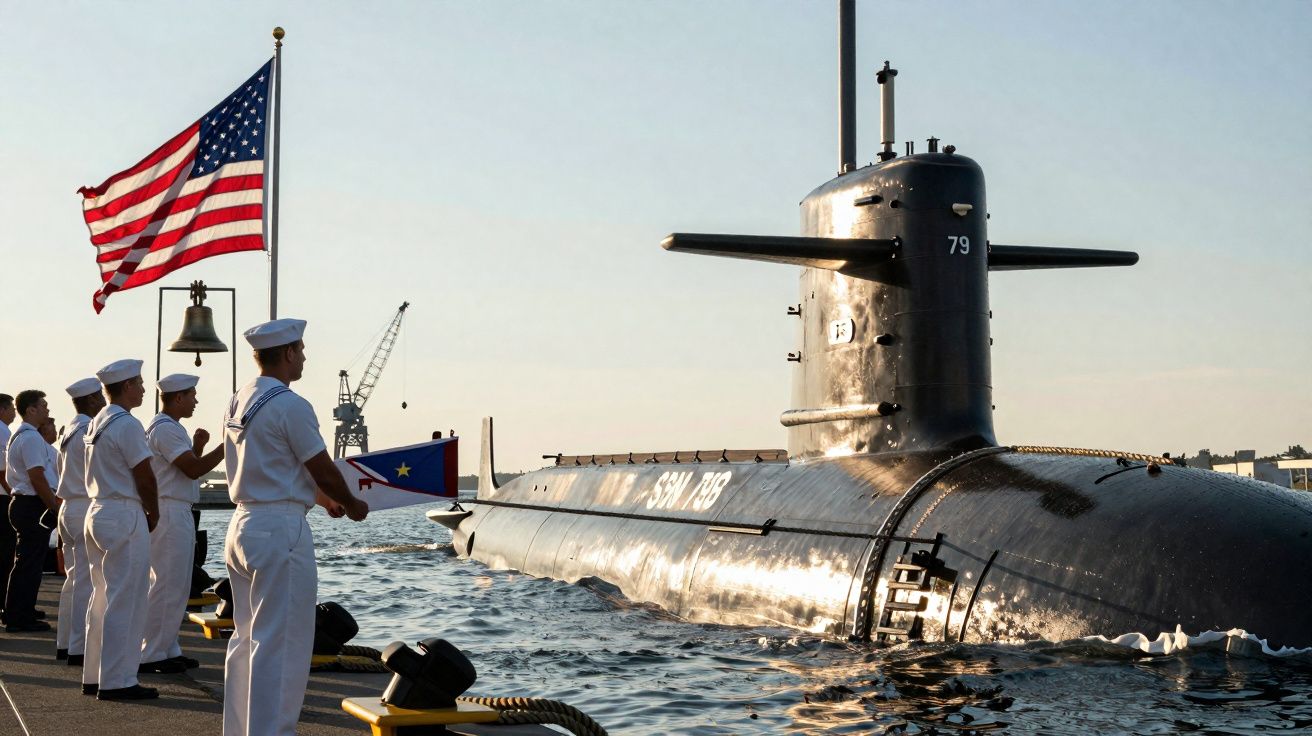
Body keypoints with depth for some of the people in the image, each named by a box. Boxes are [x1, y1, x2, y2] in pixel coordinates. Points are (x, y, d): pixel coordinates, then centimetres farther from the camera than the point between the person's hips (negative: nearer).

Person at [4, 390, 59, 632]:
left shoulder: (17, 436, 17)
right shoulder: (31, 437, -16)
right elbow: (37, 477, -21)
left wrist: (53, 499, 19)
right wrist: (54, 505, -14)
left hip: (21, 501, 11)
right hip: (33, 506, -11)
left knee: (24, 563, 17)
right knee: (30, 564, -5)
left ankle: (15, 616, 23)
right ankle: (21, 618, -1)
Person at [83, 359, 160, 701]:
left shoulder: (96, 423, 14)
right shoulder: (127, 425, -15)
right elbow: (145, 478, -14)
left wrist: (142, 512, 12)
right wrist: (153, 514, 1)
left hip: (98, 512, 10)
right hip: (124, 516, -10)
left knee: (102, 598, 15)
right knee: (124, 602, -6)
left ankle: (94, 676, 20)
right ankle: (117, 681, -3)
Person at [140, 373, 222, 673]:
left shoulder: (170, 428, 19)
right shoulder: (165, 429, -14)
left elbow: (189, 467, 20)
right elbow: (194, 469, -18)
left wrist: (197, 446, 6)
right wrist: (227, 446, -14)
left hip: (179, 515, 11)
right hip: (170, 515, -11)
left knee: (176, 587, 14)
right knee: (167, 587, -8)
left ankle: (168, 649, 20)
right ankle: (151, 656, -3)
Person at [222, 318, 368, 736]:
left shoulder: (239, 402, 13)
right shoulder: (289, 406, -15)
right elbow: (324, 470, -11)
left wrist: (323, 499, 25)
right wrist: (352, 506, 7)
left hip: (243, 525, 10)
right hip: (280, 530, -10)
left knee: (247, 638, 16)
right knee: (281, 644, -4)